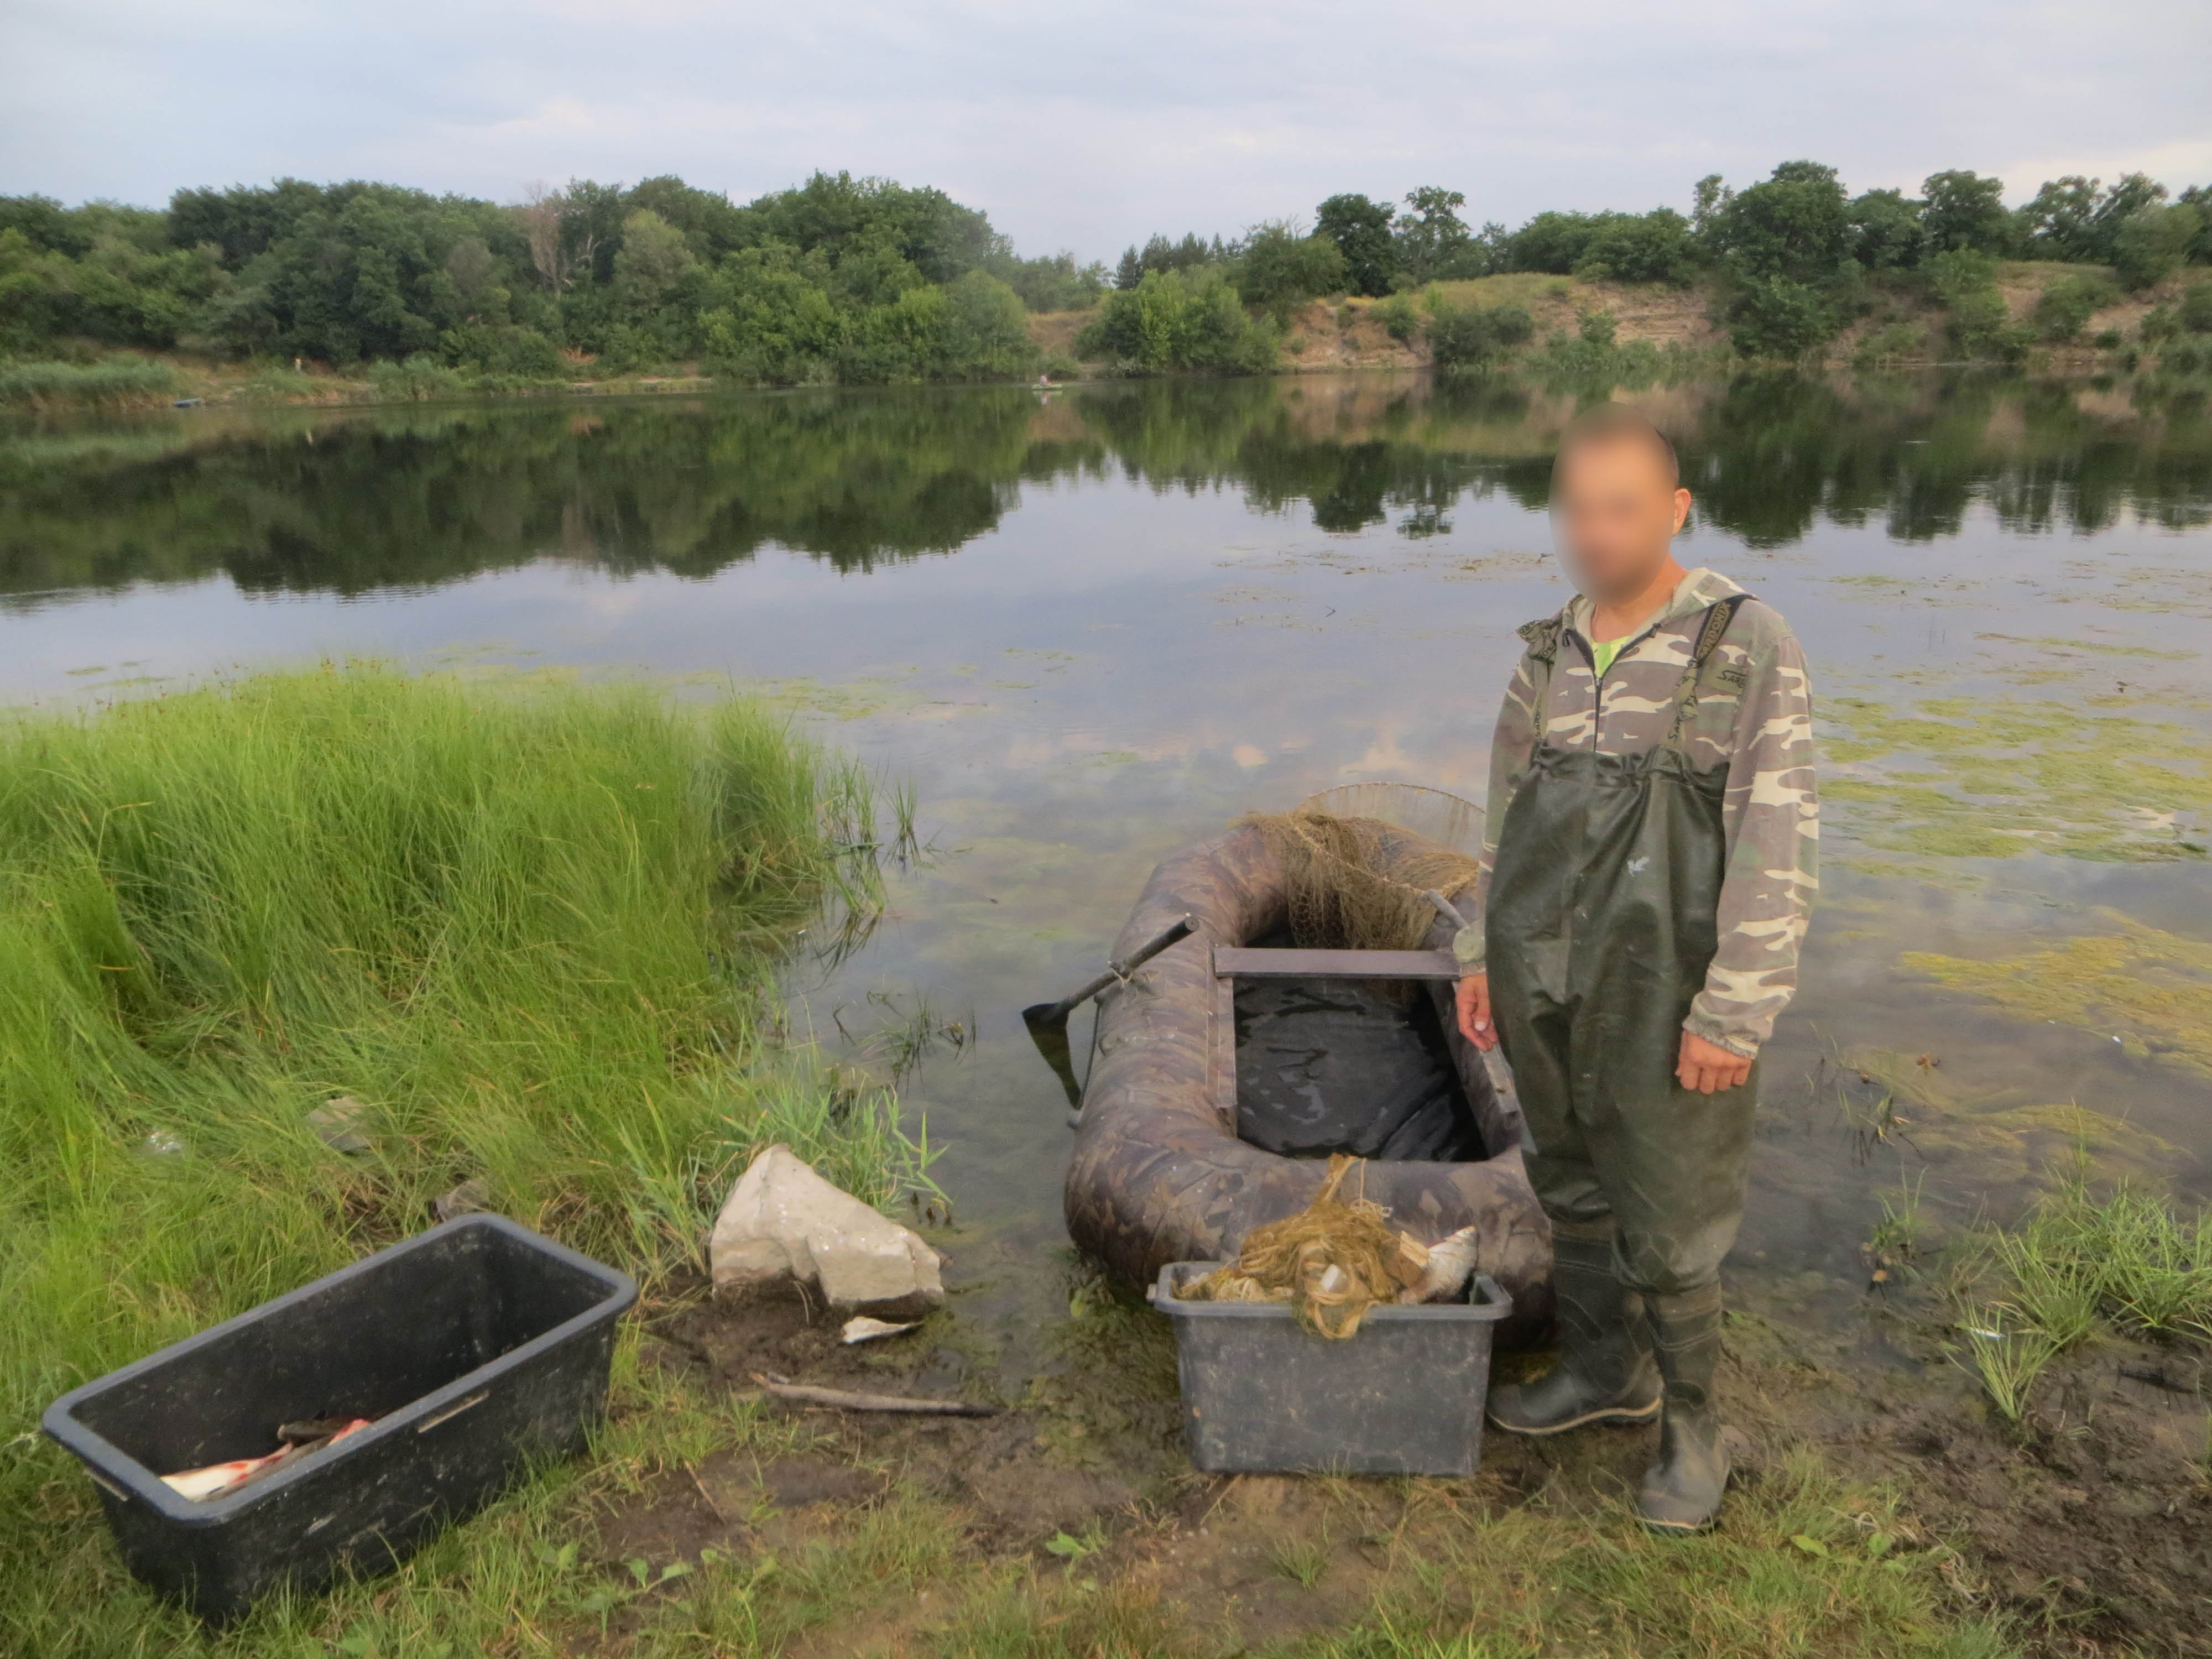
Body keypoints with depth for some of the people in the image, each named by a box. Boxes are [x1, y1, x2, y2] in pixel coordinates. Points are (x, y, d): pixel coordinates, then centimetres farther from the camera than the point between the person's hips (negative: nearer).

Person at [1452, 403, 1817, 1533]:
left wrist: (1735, 1016, -18)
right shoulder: (1549, 652, 4)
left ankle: (1690, 1420, 29)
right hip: (1543, 982, 6)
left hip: (1663, 994, -5)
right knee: (1574, 1186, 19)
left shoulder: (1749, 645, -13)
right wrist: (1479, 953, 11)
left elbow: (1779, 849, -16)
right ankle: (1605, 1371, 41)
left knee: (1667, 1226, 5)